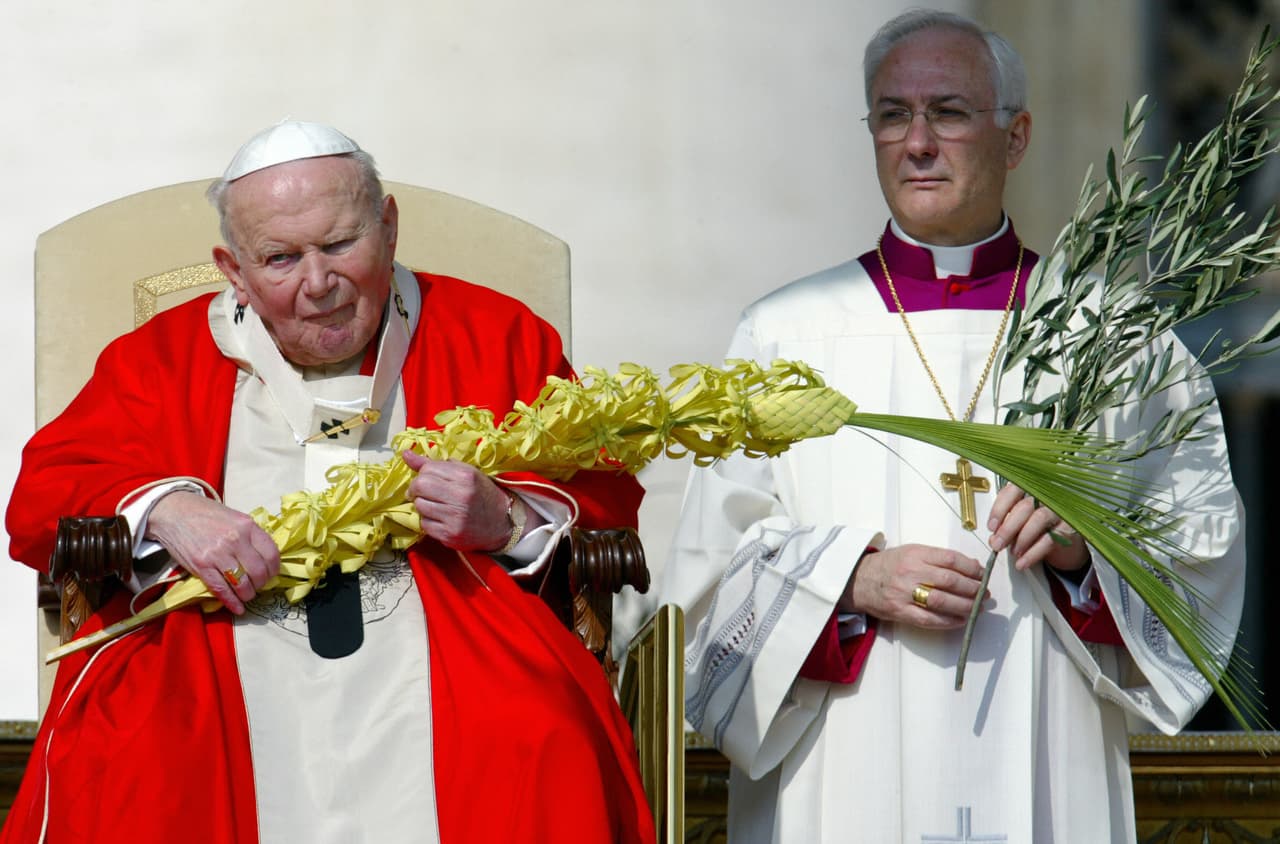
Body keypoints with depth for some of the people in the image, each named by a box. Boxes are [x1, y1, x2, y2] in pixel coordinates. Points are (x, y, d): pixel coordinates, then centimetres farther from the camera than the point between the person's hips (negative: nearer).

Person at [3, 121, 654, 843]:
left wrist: (507, 520, -10)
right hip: (222, 642, 1)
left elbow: (603, 495, 13)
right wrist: (168, 511, -10)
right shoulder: (163, 357, 18)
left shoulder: (495, 336, 15)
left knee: (546, 751, -33)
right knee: (127, 770, -31)